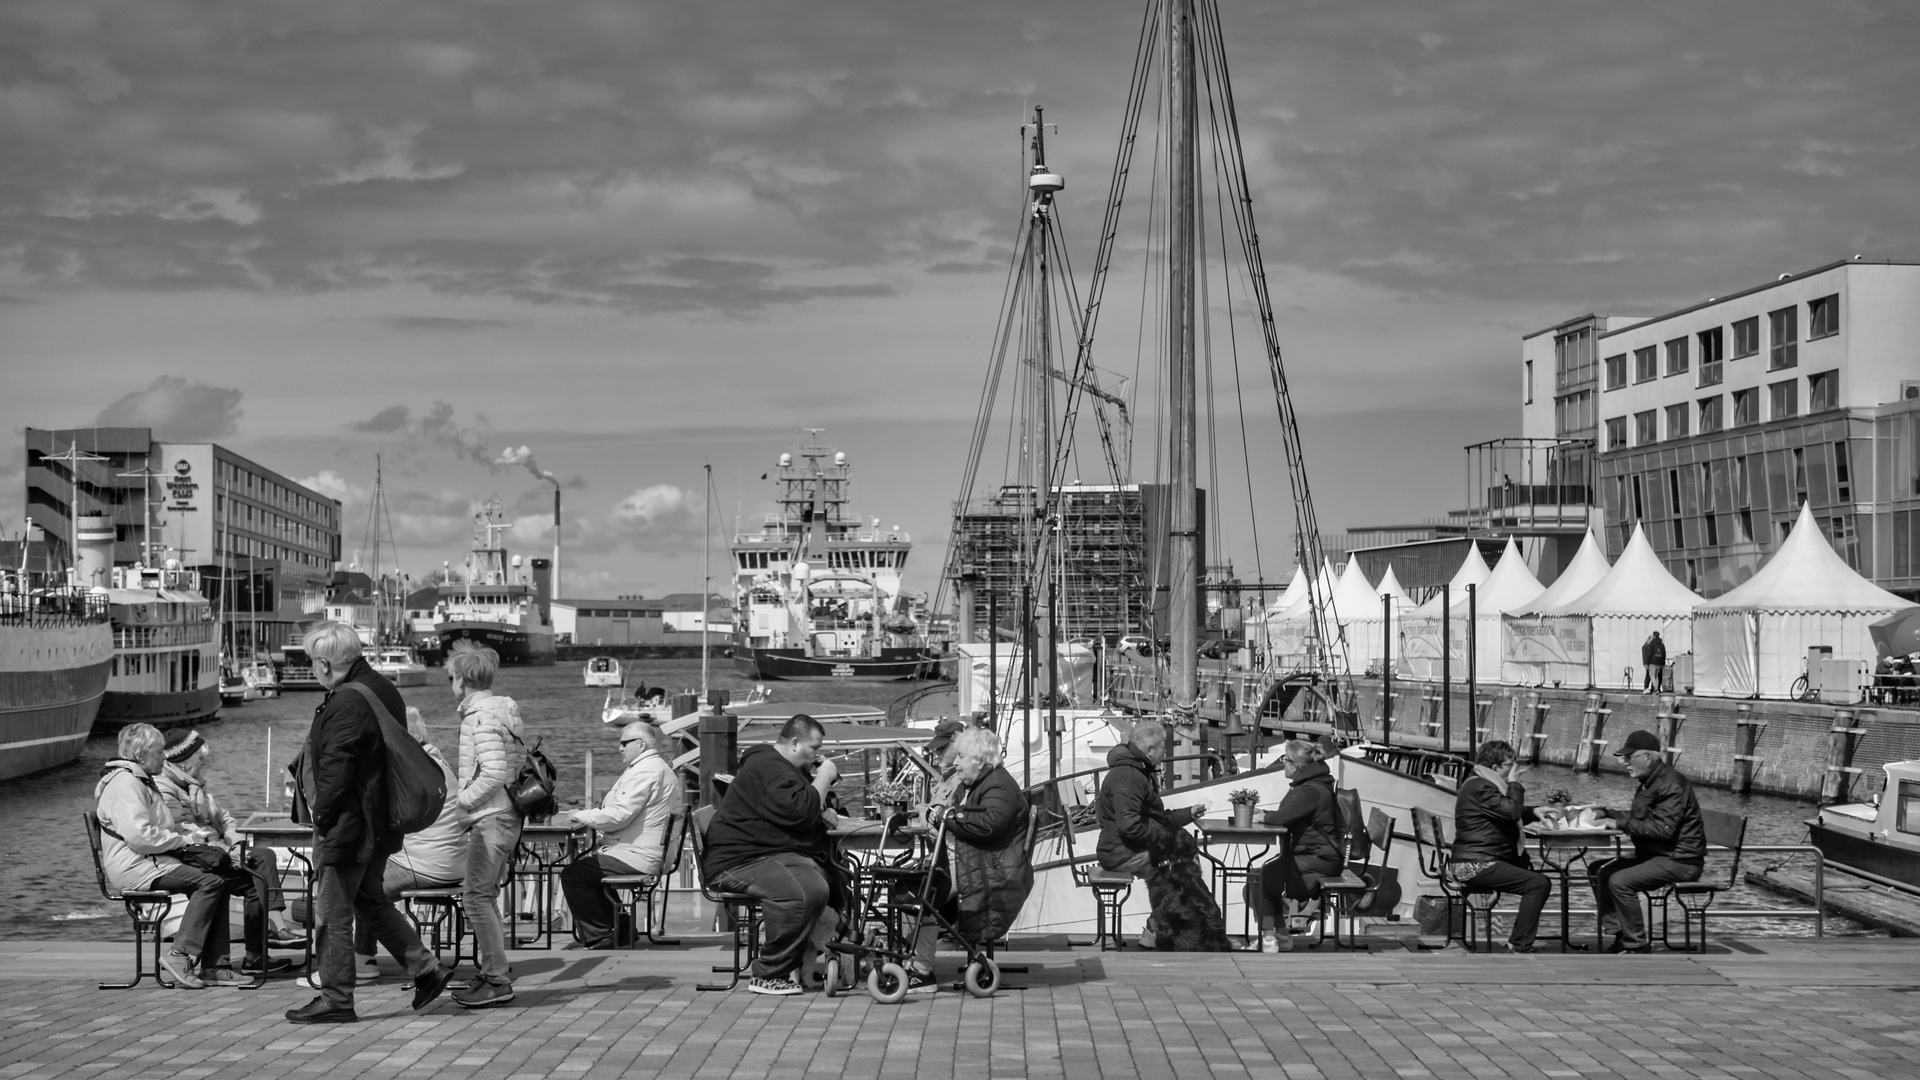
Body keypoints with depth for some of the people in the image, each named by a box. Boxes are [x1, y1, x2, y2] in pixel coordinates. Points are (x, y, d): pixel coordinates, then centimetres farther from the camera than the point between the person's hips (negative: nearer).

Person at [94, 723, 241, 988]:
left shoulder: (141, 781, 24)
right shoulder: (125, 783, -13)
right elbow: (139, 835, -24)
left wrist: (184, 837, 11)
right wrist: (182, 840, -13)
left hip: (149, 860, 11)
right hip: (133, 867, -11)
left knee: (218, 880, -1)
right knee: (210, 882, -22)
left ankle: (214, 965, -4)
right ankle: (181, 955, -19)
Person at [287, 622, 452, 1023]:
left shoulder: (347, 703, -22)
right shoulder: (379, 688, 9)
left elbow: (336, 771, -23)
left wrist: (321, 817, -12)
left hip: (346, 824, -10)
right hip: (378, 822, 10)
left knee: (334, 915, 2)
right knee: (370, 901, 22)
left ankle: (336, 1001, 11)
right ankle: (426, 969, 19)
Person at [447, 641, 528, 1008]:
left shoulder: (481, 717, -15)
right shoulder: (503, 709, 14)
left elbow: (494, 772, -25)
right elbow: (520, 762, 17)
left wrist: (464, 799, -12)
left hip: (491, 818, -10)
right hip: (507, 815, 10)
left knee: (477, 897, -7)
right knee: (482, 895, 16)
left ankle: (497, 981, -6)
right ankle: (492, 973, 21)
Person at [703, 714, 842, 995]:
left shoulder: (786, 769, 24)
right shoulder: (768, 766, -13)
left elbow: (808, 812, 36)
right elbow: (798, 812, -24)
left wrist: (825, 814, 12)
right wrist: (824, 779, -10)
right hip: (743, 860, -11)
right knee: (806, 891, -34)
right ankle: (767, 976, -23)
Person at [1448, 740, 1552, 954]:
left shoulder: (1483, 784, 20)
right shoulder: (1479, 787, -15)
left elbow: (1510, 815, 30)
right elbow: (1511, 812, -24)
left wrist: (1534, 812, 14)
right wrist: (1514, 784, -10)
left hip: (1480, 862, 11)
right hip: (1476, 865, -11)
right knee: (1539, 884, -18)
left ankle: (1519, 944, 17)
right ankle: (1519, 947, -17)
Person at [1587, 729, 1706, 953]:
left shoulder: (1671, 785, -18)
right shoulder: (1650, 782, 15)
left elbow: (1663, 828, -27)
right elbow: (1640, 818, 25)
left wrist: (1623, 824, -22)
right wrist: (1607, 813, 11)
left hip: (1681, 860, -11)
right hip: (1654, 854, 11)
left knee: (1620, 881, -26)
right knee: (1598, 871, 4)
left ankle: (1637, 944, -15)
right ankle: (1620, 934, 3)